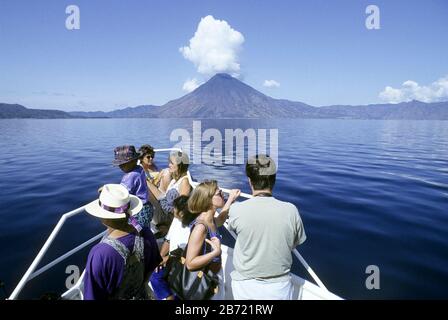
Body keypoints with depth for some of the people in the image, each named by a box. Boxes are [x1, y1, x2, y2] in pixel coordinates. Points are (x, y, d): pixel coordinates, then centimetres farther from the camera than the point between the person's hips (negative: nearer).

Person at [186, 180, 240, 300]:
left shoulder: (211, 221, -3)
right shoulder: (200, 227, -28)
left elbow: (220, 220, 24)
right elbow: (190, 263, -27)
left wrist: (231, 199, 21)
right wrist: (216, 252, -30)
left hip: (216, 276, 8)